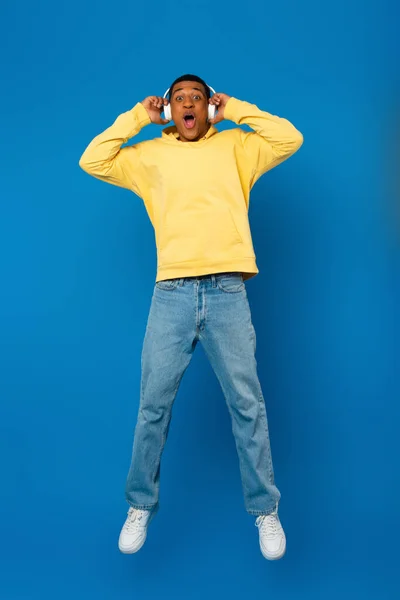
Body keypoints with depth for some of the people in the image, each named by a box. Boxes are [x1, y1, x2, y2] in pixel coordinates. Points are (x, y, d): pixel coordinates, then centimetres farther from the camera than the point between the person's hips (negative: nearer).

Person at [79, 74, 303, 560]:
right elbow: (93, 161, 8)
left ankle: (265, 510, 19)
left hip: (228, 292, 0)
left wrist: (235, 109, 11)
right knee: (153, 405, 5)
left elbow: (290, 139, 5)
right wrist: (138, 117, 11)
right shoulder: (150, 154, 17)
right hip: (171, 293, 1)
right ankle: (141, 506, 23)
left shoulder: (234, 146, 15)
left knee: (247, 405, 4)